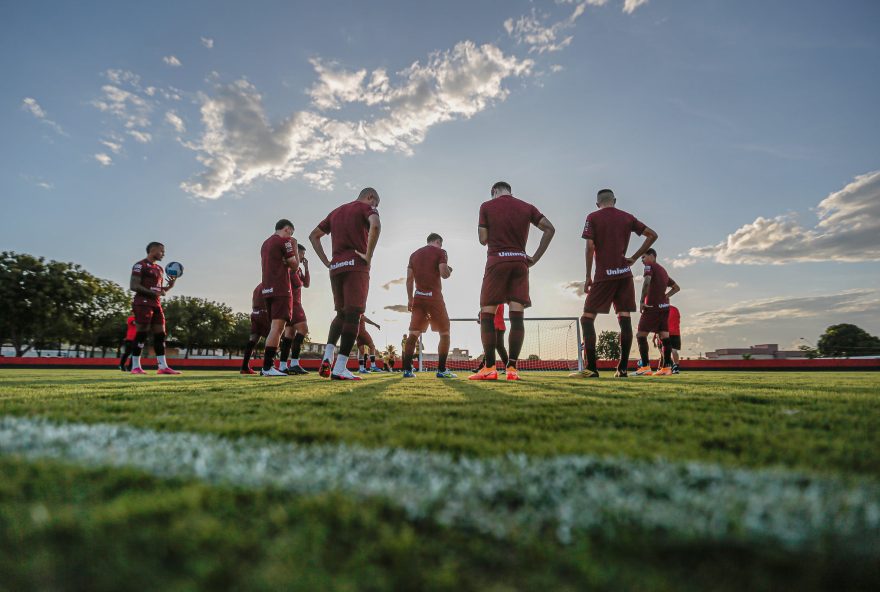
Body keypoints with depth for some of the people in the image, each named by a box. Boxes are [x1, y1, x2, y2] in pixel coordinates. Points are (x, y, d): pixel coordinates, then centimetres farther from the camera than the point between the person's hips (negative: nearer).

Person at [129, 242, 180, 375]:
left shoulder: (160, 269, 21)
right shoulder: (140, 265, -5)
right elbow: (133, 286, -13)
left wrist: (169, 286, 6)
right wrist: (153, 293, -19)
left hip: (156, 305, 8)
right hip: (143, 304, -8)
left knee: (160, 334, 2)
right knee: (142, 334, -8)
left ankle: (163, 366, 1)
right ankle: (135, 367, -1)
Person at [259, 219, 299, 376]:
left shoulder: (265, 243, 23)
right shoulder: (284, 241, -3)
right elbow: (294, 266, -1)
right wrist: (295, 248, 11)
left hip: (268, 290, 9)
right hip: (281, 290, -9)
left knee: (275, 327, 11)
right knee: (277, 327, -12)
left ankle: (268, 366, 8)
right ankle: (268, 366, -16)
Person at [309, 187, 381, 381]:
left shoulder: (336, 212, 25)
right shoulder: (366, 208, 4)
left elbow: (313, 236, 26)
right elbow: (375, 226, -20)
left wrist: (326, 262, 17)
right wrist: (368, 256, -14)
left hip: (336, 268, 7)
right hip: (356, 266, -6)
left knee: (341, 314, 17)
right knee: (353, 315, -8)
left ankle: (327, 357, 2)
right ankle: (339, 368, -14)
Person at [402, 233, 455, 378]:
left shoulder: (414, 254, 17)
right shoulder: (440, 252, 1)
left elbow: (409, 279, 13)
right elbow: (444, 274, -11)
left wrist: (410, 299, 16)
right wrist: (449, 270, 11)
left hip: (418, 297, 5)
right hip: (434, 297, -5)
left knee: (413, 333, 6)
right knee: (445, 333, 5)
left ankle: (407, 370, 2)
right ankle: (441, 370, 1)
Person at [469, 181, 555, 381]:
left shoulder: (486, 206, 6)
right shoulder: (526, 207, 13)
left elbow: (483, 239, 3)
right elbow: (549, 229, 4)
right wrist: (535, 258, 5)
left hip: (497, 261, -3)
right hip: (520, 261, 3)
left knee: (487, 314, 2)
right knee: (517, 315, -1)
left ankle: (490, 368, -3)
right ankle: (512, 368, -3)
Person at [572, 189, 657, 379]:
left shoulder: (593, 217, 2)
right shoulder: (627, 217, 13)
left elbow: (590, 246, -7)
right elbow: (652, 235, 11)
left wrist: (588, 276, -3)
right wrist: (635, 257, 10)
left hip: (603, 275, -4)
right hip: (624, 274, 4)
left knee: (587, 317, -1)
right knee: (624, 318, 4)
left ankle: (591, 368, -10)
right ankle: (623, 368, 4)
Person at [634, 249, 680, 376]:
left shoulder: (650, 266, -4)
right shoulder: (663, 270, 21)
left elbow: (647, 282, -23)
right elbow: (676, 287, 27)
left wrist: (641, 301, -18)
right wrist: (665, 296, 15)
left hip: (652, 307, -8)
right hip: (664, 307, 8)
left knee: (640, 334, -5)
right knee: (664, 336, 4)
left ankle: (645, 366, -11)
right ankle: (667, 367, 2)